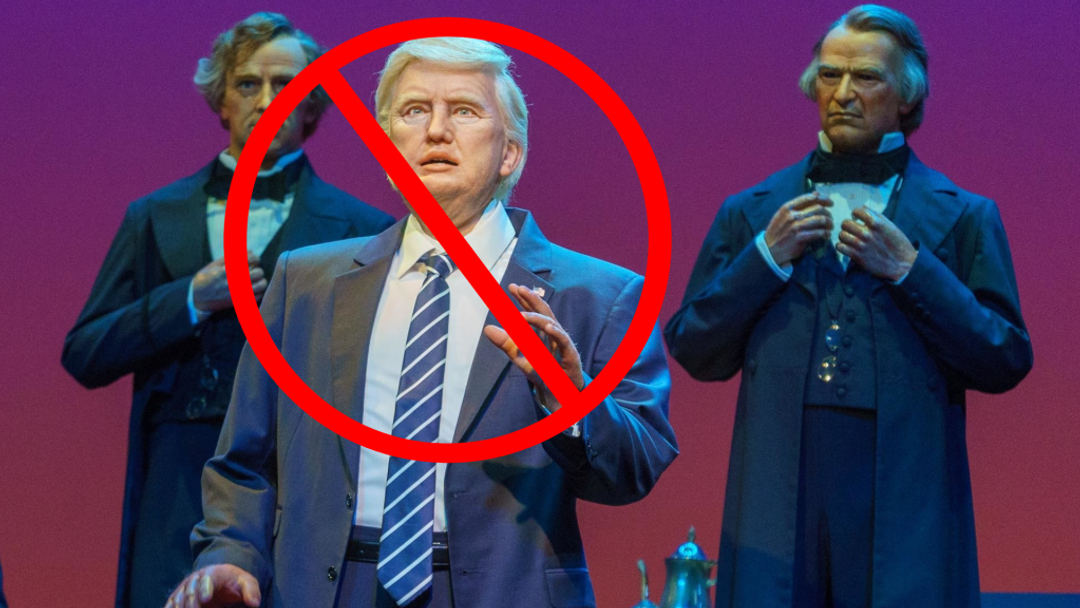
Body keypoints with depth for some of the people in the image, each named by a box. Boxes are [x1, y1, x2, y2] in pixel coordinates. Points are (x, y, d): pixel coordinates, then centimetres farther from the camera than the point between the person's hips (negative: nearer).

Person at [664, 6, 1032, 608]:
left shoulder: (963, 217, 10)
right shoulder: (751, 213, 15)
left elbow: (1006, 364, 2)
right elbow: (695, 355, 10)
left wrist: (909, 269, -7)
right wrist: (765, 257, -2)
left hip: (905, 503, -1)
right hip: (777, 503, 1)